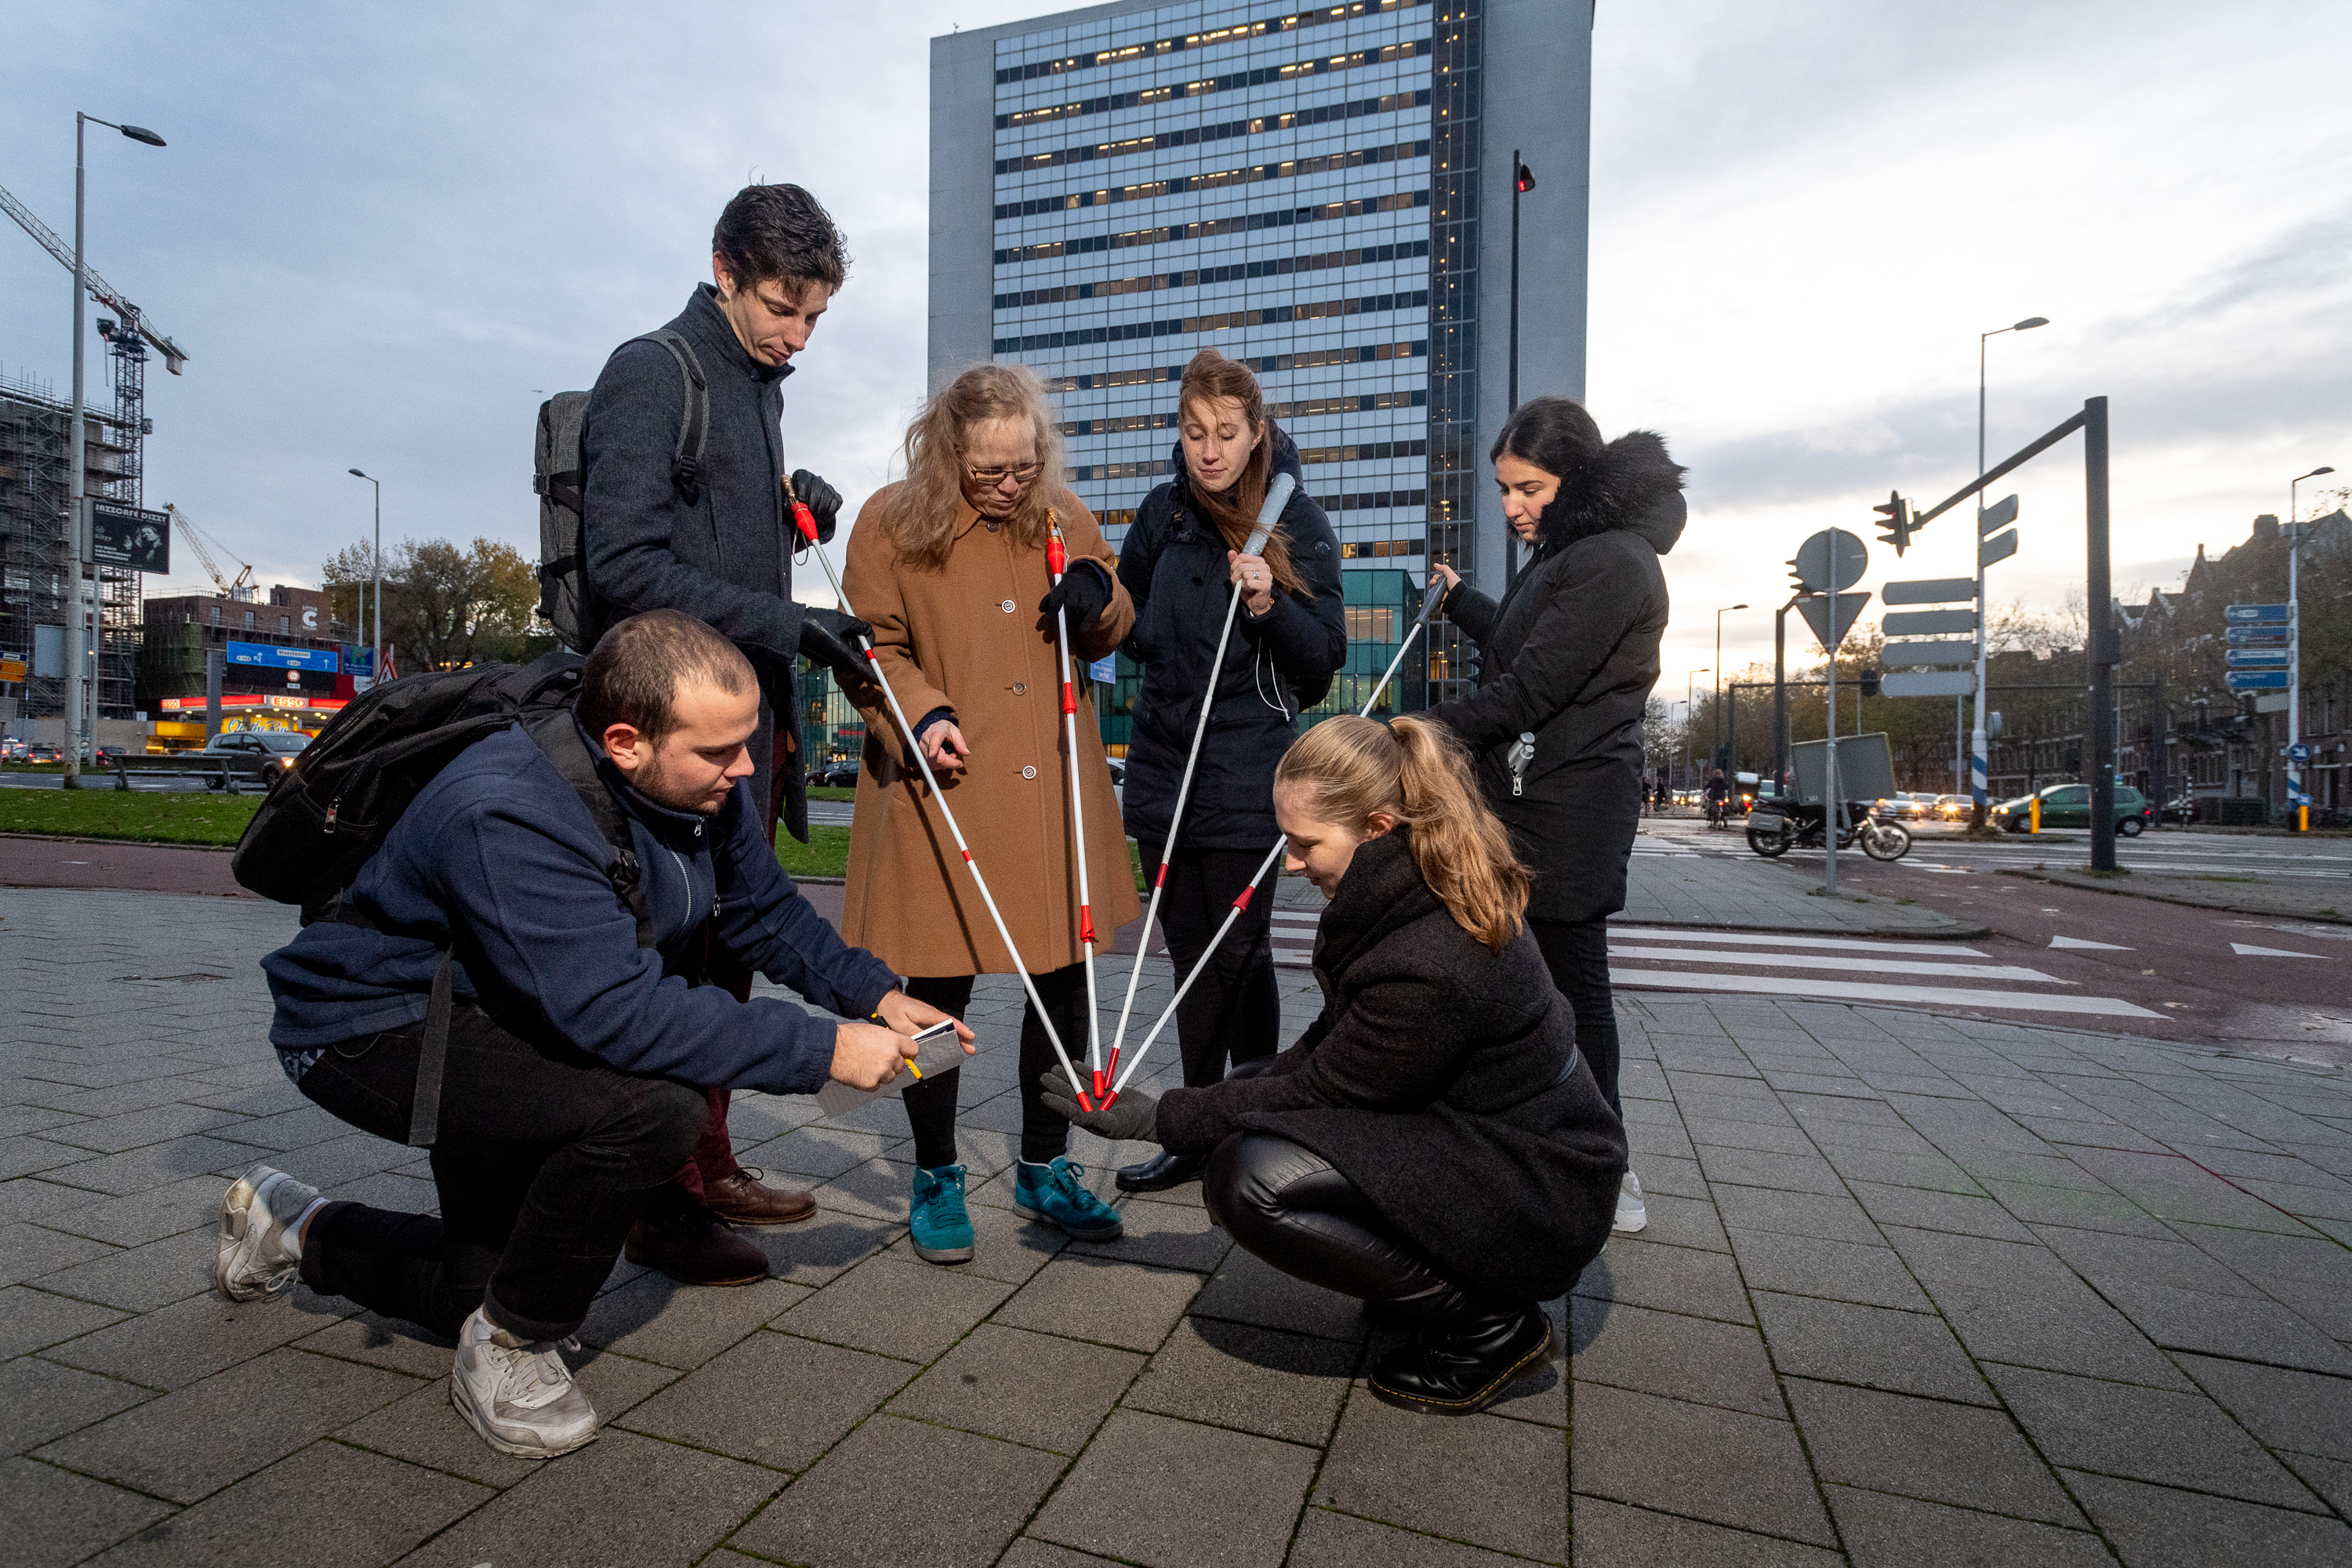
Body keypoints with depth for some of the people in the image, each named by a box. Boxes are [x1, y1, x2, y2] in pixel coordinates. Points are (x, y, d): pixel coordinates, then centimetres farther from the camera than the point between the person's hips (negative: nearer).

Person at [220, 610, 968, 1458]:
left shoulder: (704, 784, -12)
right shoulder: (506, 815, -36)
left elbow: (767, 911, 3)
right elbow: (619, 1012, -44)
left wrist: (874, 993, -8)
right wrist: (825, 1050, -40)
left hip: (504, 1030, 8)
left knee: (500, 1285, 18)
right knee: (653, 1106, -34)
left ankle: (298, 1231, 44)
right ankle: (508, 1350, -6)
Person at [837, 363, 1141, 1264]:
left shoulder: (1065, 517, 11)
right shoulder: (892, 522, 0)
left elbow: (1113, 634, 18)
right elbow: (871, 647, 1)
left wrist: (1096, 594, -5)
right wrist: (922, 715, -18)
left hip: (1055, 790, 4)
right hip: (942, 790, -3)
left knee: (1067, 978, 8)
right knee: (939, 984, 2)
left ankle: (1044, 1168, 27)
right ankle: (935, 1175, 24)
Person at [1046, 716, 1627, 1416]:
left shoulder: (1432, 964, -31)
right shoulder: (1415, 894, -2)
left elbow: (1319, 1093, -19)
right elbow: (1336, 1044, 9)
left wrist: (1156, 1117, -11)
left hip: (1536, 1197, -9)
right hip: (1470, 1127, 10)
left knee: (1250, 1178, -24)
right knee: (1251, 1091, 7)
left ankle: (1488, 1325, -6)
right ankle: (1428, 1271, 13)